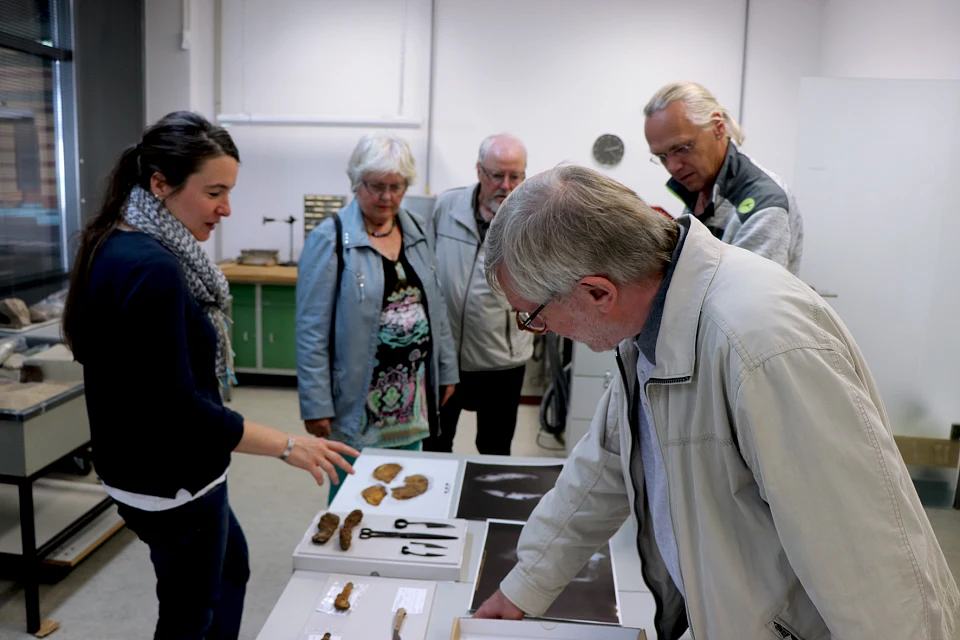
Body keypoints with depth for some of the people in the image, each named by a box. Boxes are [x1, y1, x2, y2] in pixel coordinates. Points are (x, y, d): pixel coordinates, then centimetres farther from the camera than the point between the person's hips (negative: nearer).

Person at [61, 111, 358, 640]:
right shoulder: (152, 270, -28)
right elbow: (178, 408, -29)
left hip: (141, 465, 10)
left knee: (231, 565, 28)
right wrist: (288, 446, -24)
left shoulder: (117, 245, 3)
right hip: (170, 481, -10)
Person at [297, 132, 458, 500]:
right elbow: (312, 331, -12)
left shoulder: (419, 232, 7)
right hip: (358, 404, -5)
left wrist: (446, 369, 12)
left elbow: (436, 307, 13)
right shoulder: (330, 240, -11)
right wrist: (316, 405, -13)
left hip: (413, 395, 5)